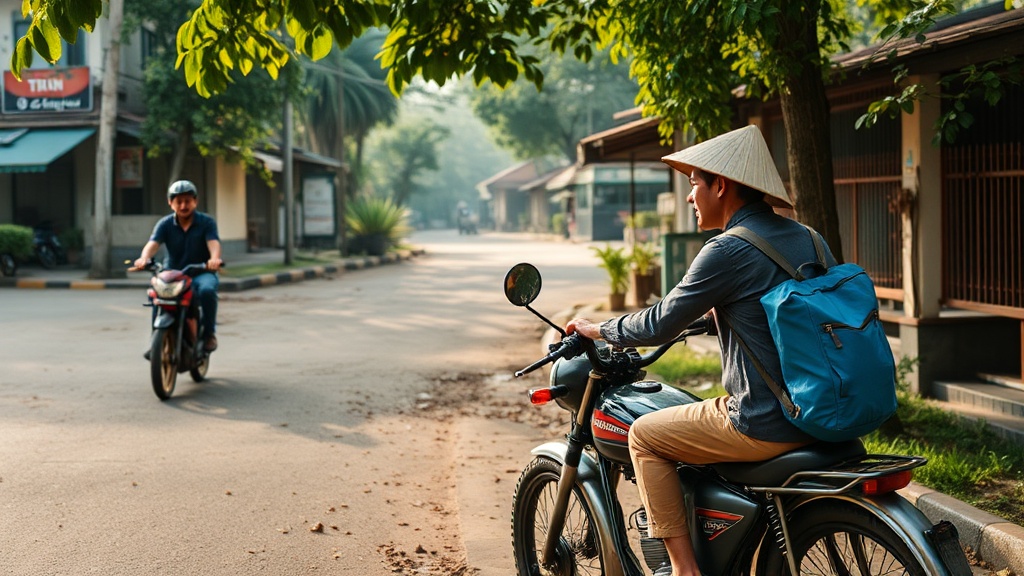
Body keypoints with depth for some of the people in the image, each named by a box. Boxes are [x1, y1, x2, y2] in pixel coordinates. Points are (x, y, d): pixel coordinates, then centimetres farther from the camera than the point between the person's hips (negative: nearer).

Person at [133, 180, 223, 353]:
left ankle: (209, 333, -13)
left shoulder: (206, 222, -1)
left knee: (207, 290, -35)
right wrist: (144, 258, -38)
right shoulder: (165, 224, 3)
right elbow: (153, 243, -14)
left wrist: (214, 258, -43)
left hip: (201, 272, -2)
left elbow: (213, 242, -18)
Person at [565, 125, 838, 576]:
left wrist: (596, 329, 6)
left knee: (645, 436, 8)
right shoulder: (807, 238, 9)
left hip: (763, 424, -8)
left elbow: (660, 325, -10)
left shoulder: (728, 250, -15)